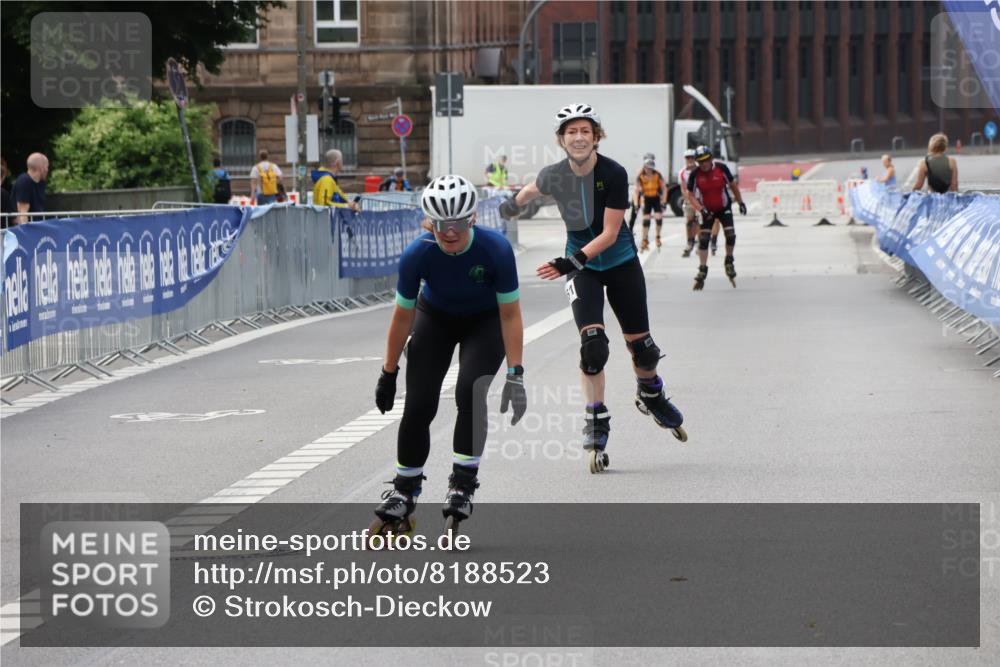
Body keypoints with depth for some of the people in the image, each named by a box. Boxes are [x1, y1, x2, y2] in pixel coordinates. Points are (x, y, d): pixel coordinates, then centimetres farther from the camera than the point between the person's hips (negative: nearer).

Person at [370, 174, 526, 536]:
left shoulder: (496, 249, -33)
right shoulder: (417, 255, -30)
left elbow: (510, 315, -24)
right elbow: (402, 318, -16)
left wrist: (515, 375, -27)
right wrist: (388, 374, -8)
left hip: (485, 320, -1)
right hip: (435, 318, 1)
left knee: (470, 392, -23)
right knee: (418, 405, -7)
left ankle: (463, 484, -8)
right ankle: (402, 496, 9)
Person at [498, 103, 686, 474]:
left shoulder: (614, 174, -21)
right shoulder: (553, 177, -13)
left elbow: (610, 234, -23)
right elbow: (534, 189, 13)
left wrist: (573, 261, -34)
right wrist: (514, 204, 32)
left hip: (621, 263, 0)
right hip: (582, 267, 1)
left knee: (640, 345, 5)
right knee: (593, 344, -18)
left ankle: (650, 395, 38)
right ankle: (597, 423, -6)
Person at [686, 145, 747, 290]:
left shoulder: (721, 168, -17)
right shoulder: (695, 175, -17)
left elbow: (733, 185, -1)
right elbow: (690, 195, -11)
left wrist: (740, 202, 6)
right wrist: (701, 209, -25)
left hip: (724, 208, 0)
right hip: (707, 210, 0)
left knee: (731, 236, -12)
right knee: (703, 240, -6)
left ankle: (729, 262, 14)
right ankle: (702, 271, 3)